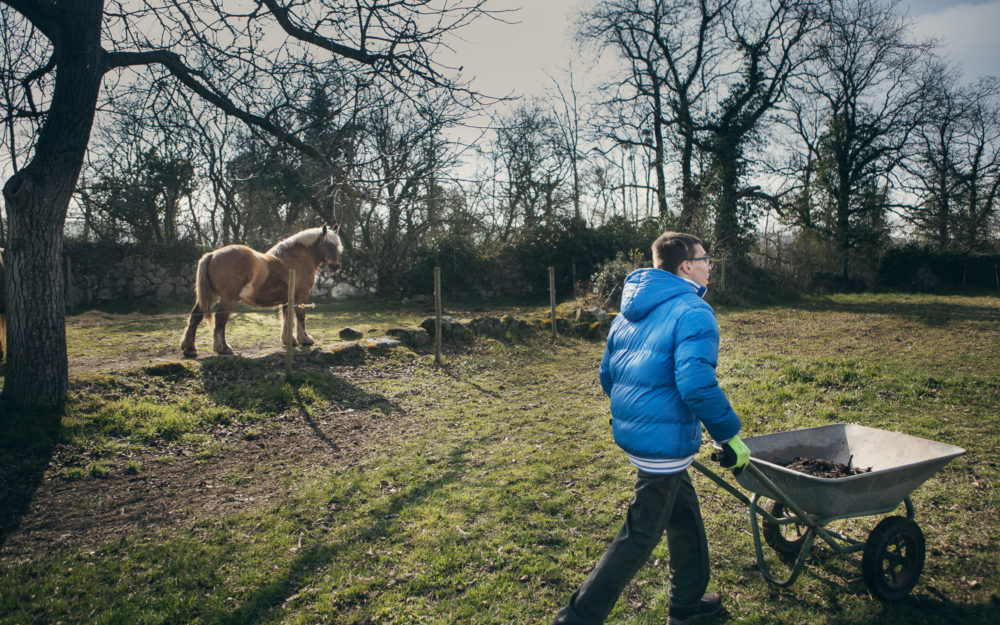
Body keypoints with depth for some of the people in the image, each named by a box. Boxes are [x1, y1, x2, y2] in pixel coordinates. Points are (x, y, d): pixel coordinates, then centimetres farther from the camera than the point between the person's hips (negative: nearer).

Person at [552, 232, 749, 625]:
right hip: (664, 441, -9)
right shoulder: (693, 312, -16)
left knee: (685, 515, 25)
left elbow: (607, 375, 15)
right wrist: (730, 435, -14)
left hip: (630, 430, 9)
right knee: (641, 535, 4)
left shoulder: (631, 311, 11)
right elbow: (696, 386, -27)